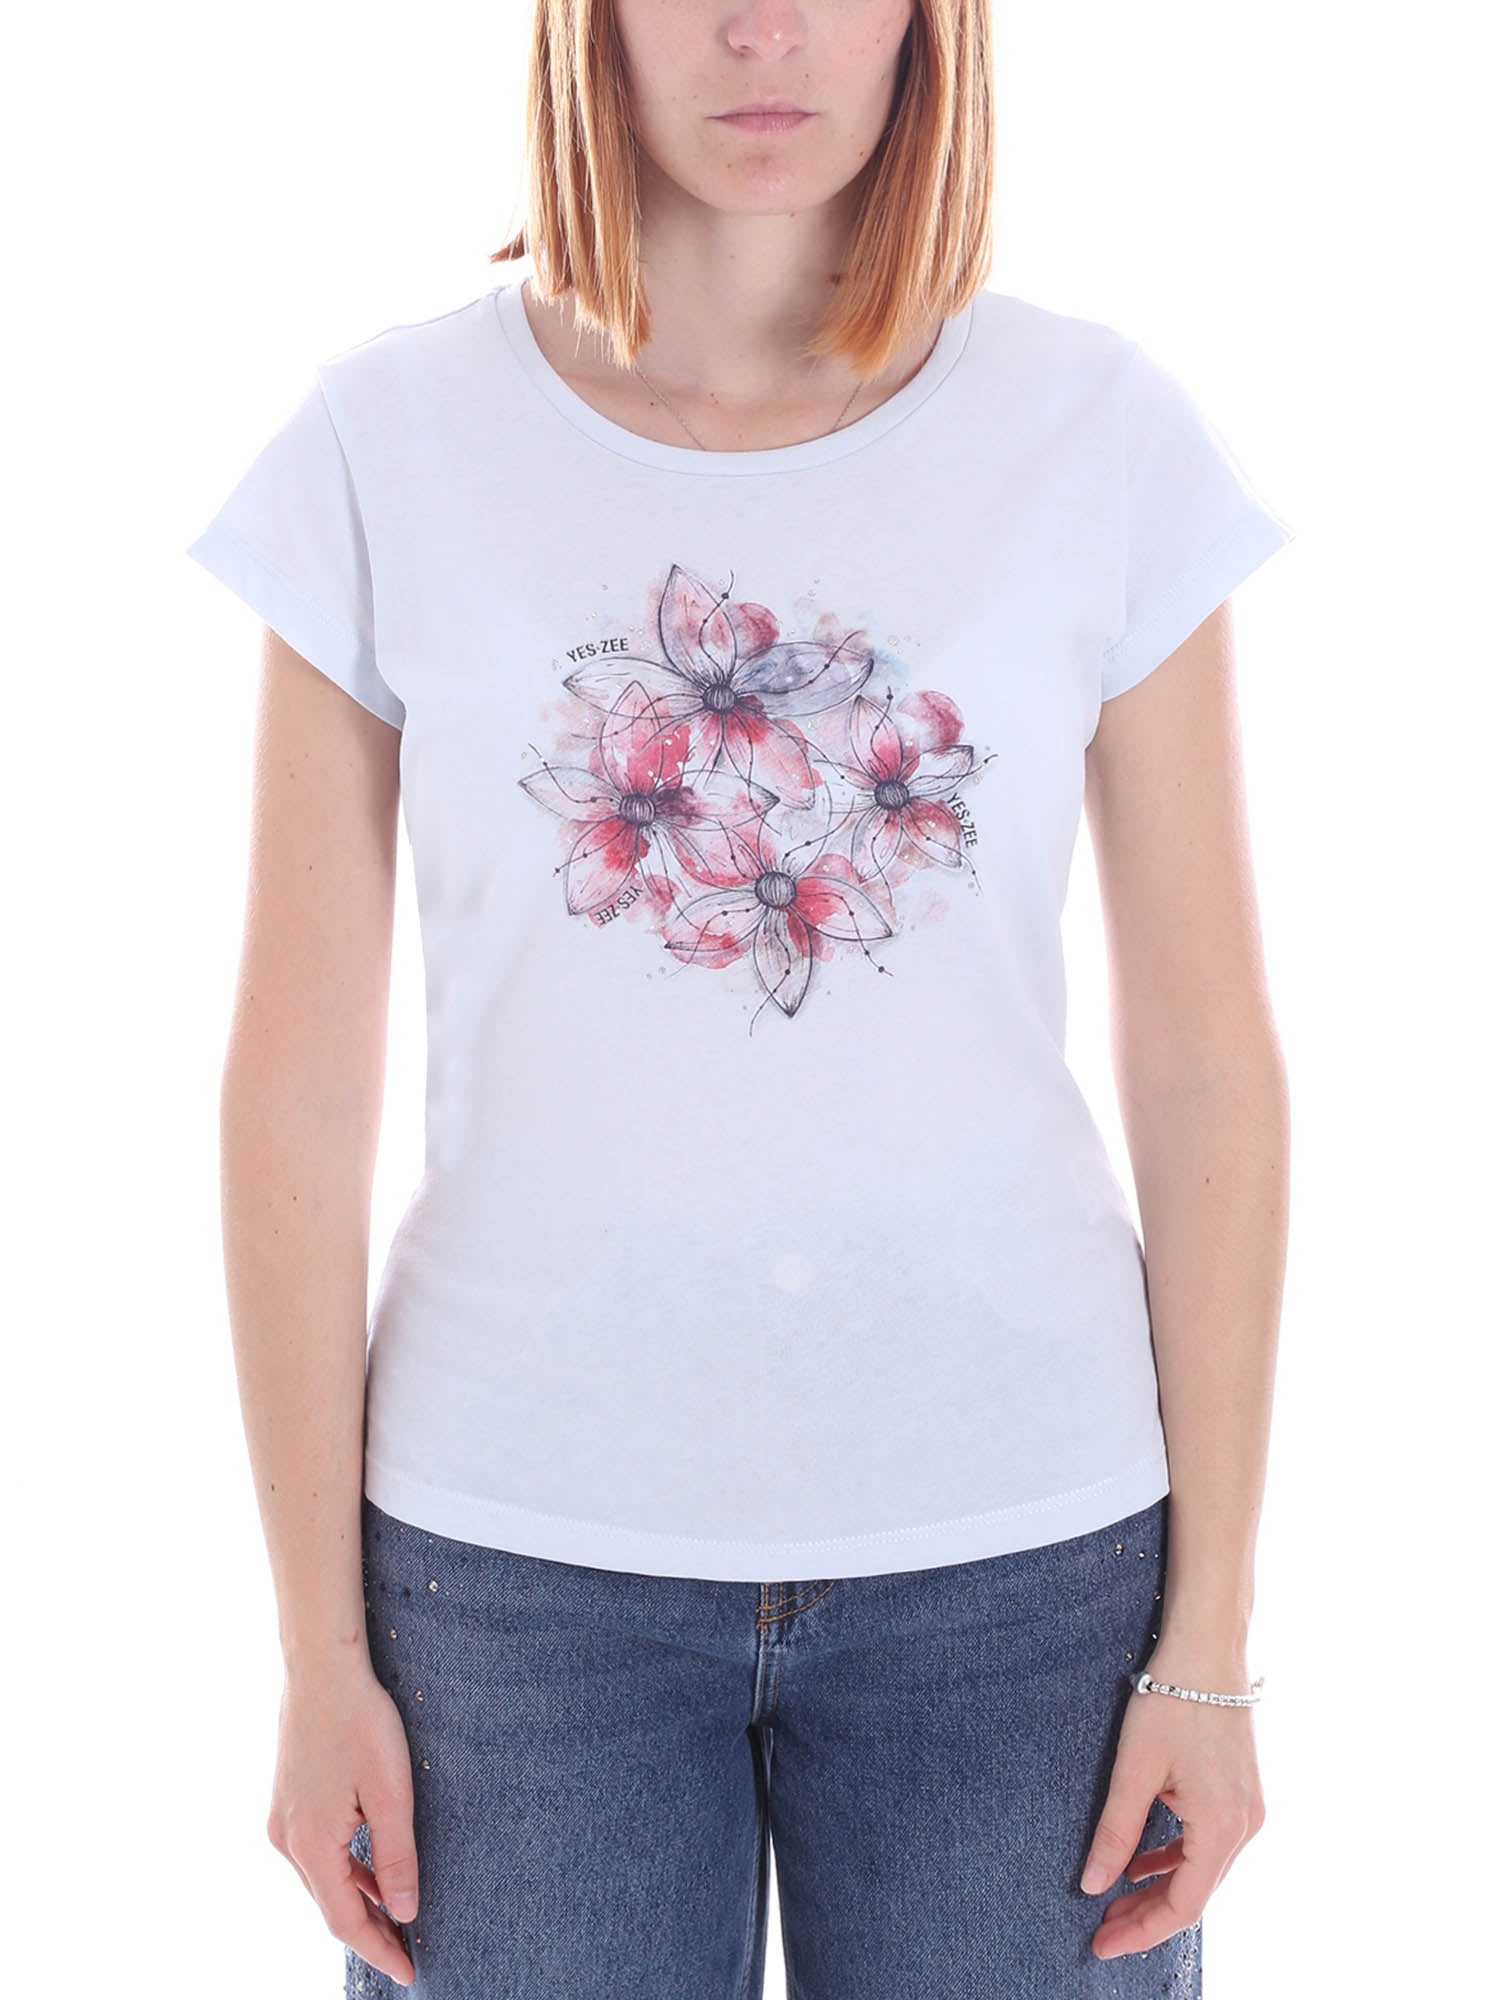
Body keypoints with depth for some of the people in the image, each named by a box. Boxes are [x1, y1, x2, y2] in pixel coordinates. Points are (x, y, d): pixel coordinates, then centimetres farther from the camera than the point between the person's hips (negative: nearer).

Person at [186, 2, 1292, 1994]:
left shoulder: (1108, 439, -2)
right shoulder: (390, 443, -3)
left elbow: (1209, 1072, -1)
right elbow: (299, 1084, -2)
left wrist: (1211, 1640, -1)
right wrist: (321, 1645, 0)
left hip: (1018, 1548, 1)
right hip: (522, 1547, 0)